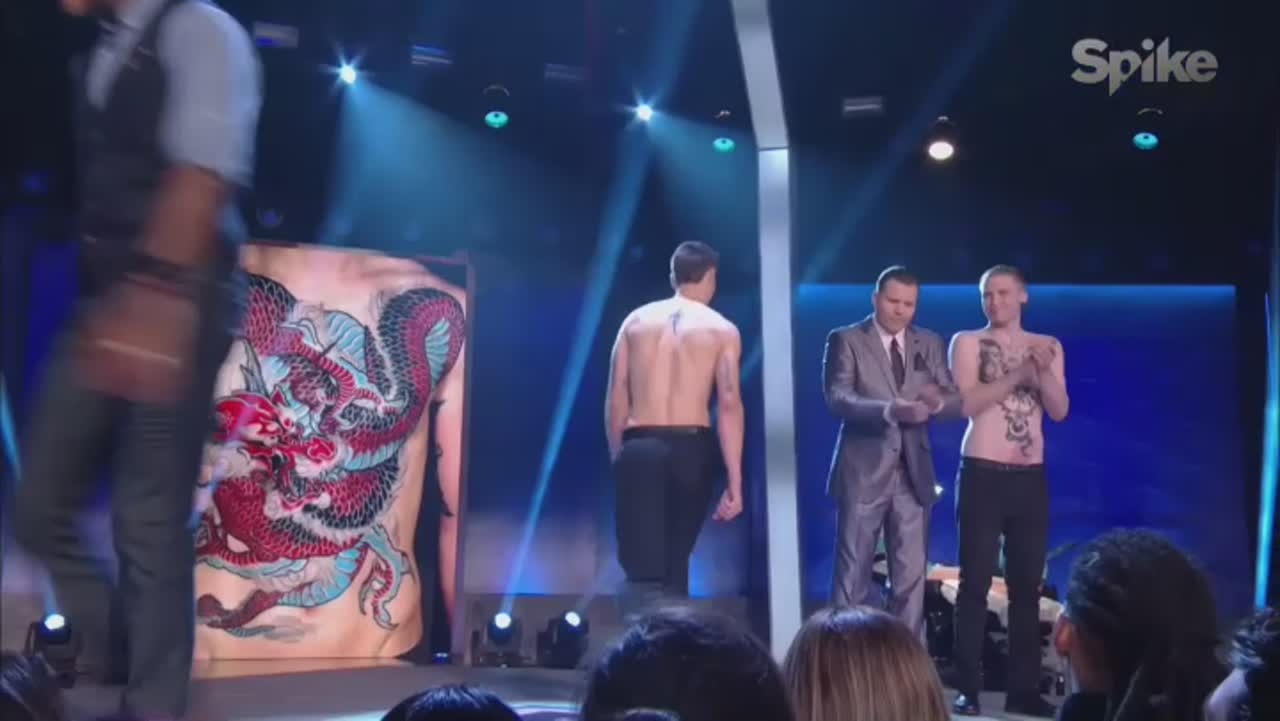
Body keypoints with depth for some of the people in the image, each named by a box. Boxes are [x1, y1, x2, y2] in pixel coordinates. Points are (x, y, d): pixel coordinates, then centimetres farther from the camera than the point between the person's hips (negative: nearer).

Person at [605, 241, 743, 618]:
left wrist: (618, 456, 14)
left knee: (642, 568, -3)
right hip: (691, 448, 0)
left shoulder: (636, 320, 9)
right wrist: (735, 482, -6)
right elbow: (729, 404, -6)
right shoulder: (722, 330, 3)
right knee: (676, 558, 15)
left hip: (639, 448, 0)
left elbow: (616, 399, 5)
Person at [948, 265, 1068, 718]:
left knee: (1027, 584, 5)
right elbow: (966, 403, -12)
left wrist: (1042, 371, -14)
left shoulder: (1047, 346, 10)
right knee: (975, 582, -4)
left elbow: (1060, 411, 2)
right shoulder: (967, 342, 1)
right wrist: (1018, 374, -18)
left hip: (1031, 477, 4)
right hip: (982, 475, -3)